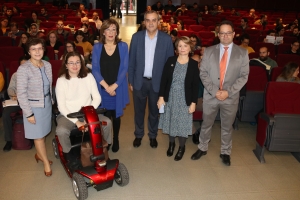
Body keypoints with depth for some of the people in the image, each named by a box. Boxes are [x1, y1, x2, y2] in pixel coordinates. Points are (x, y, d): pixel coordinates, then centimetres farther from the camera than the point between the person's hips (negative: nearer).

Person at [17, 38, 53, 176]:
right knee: (38, 136, 6)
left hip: (47, 104, 5)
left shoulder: (47, 65, -1)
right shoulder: (23, 69, -19)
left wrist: (51, 101, 13)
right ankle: (46, 163, 22)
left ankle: (39, 154, 41)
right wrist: (28, 113, -16)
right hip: (33, 107, -5)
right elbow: (21, 93, -17)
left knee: (42, 133, 17)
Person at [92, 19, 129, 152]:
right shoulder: (97, 47, 1)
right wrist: (106, 86, -14)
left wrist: (114, 86, -14)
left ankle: (115, 140, 29)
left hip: (118, 88, 0)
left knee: (116, 115, 11)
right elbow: (95, 69, -4)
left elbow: (124, 68, -5)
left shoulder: (123, 46, 0)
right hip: (102, 88, 0)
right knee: (104, 116, 6)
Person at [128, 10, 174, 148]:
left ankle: (153, 135, 36)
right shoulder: (136, 37, -4)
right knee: (139, 111, 15)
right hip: (139, 81, 1)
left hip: (157, 82, -1)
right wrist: (130, 81, 0)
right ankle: (138, 134, 35)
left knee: (154, 111, 16)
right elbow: (131, 61, 0)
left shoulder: (166, 39, -7)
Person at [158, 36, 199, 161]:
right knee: (170, 121, 13)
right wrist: (161, 97, -5)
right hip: (170, 98, 2)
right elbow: (163, 79, -1)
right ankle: (171, 143, 35)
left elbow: (195, 85, -4)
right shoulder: (170, 61, -2)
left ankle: (182, 147, 27)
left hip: (185, 99, -2)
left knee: (183, 123, 7)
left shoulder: (194, 64, -6)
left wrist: (193, 102, -7)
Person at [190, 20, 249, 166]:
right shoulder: (209, 51, 0)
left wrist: (228, 92, -16)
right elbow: (203, 73, -3)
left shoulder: (242, 53, -2)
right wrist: (214, 91, -14)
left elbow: (244, 76, -5)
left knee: (227, 126, 15)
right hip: (210, 95, 1)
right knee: (206, 124, 15)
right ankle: (202, 148, 35)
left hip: (231, 97, 0)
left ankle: (225, 152, 34)